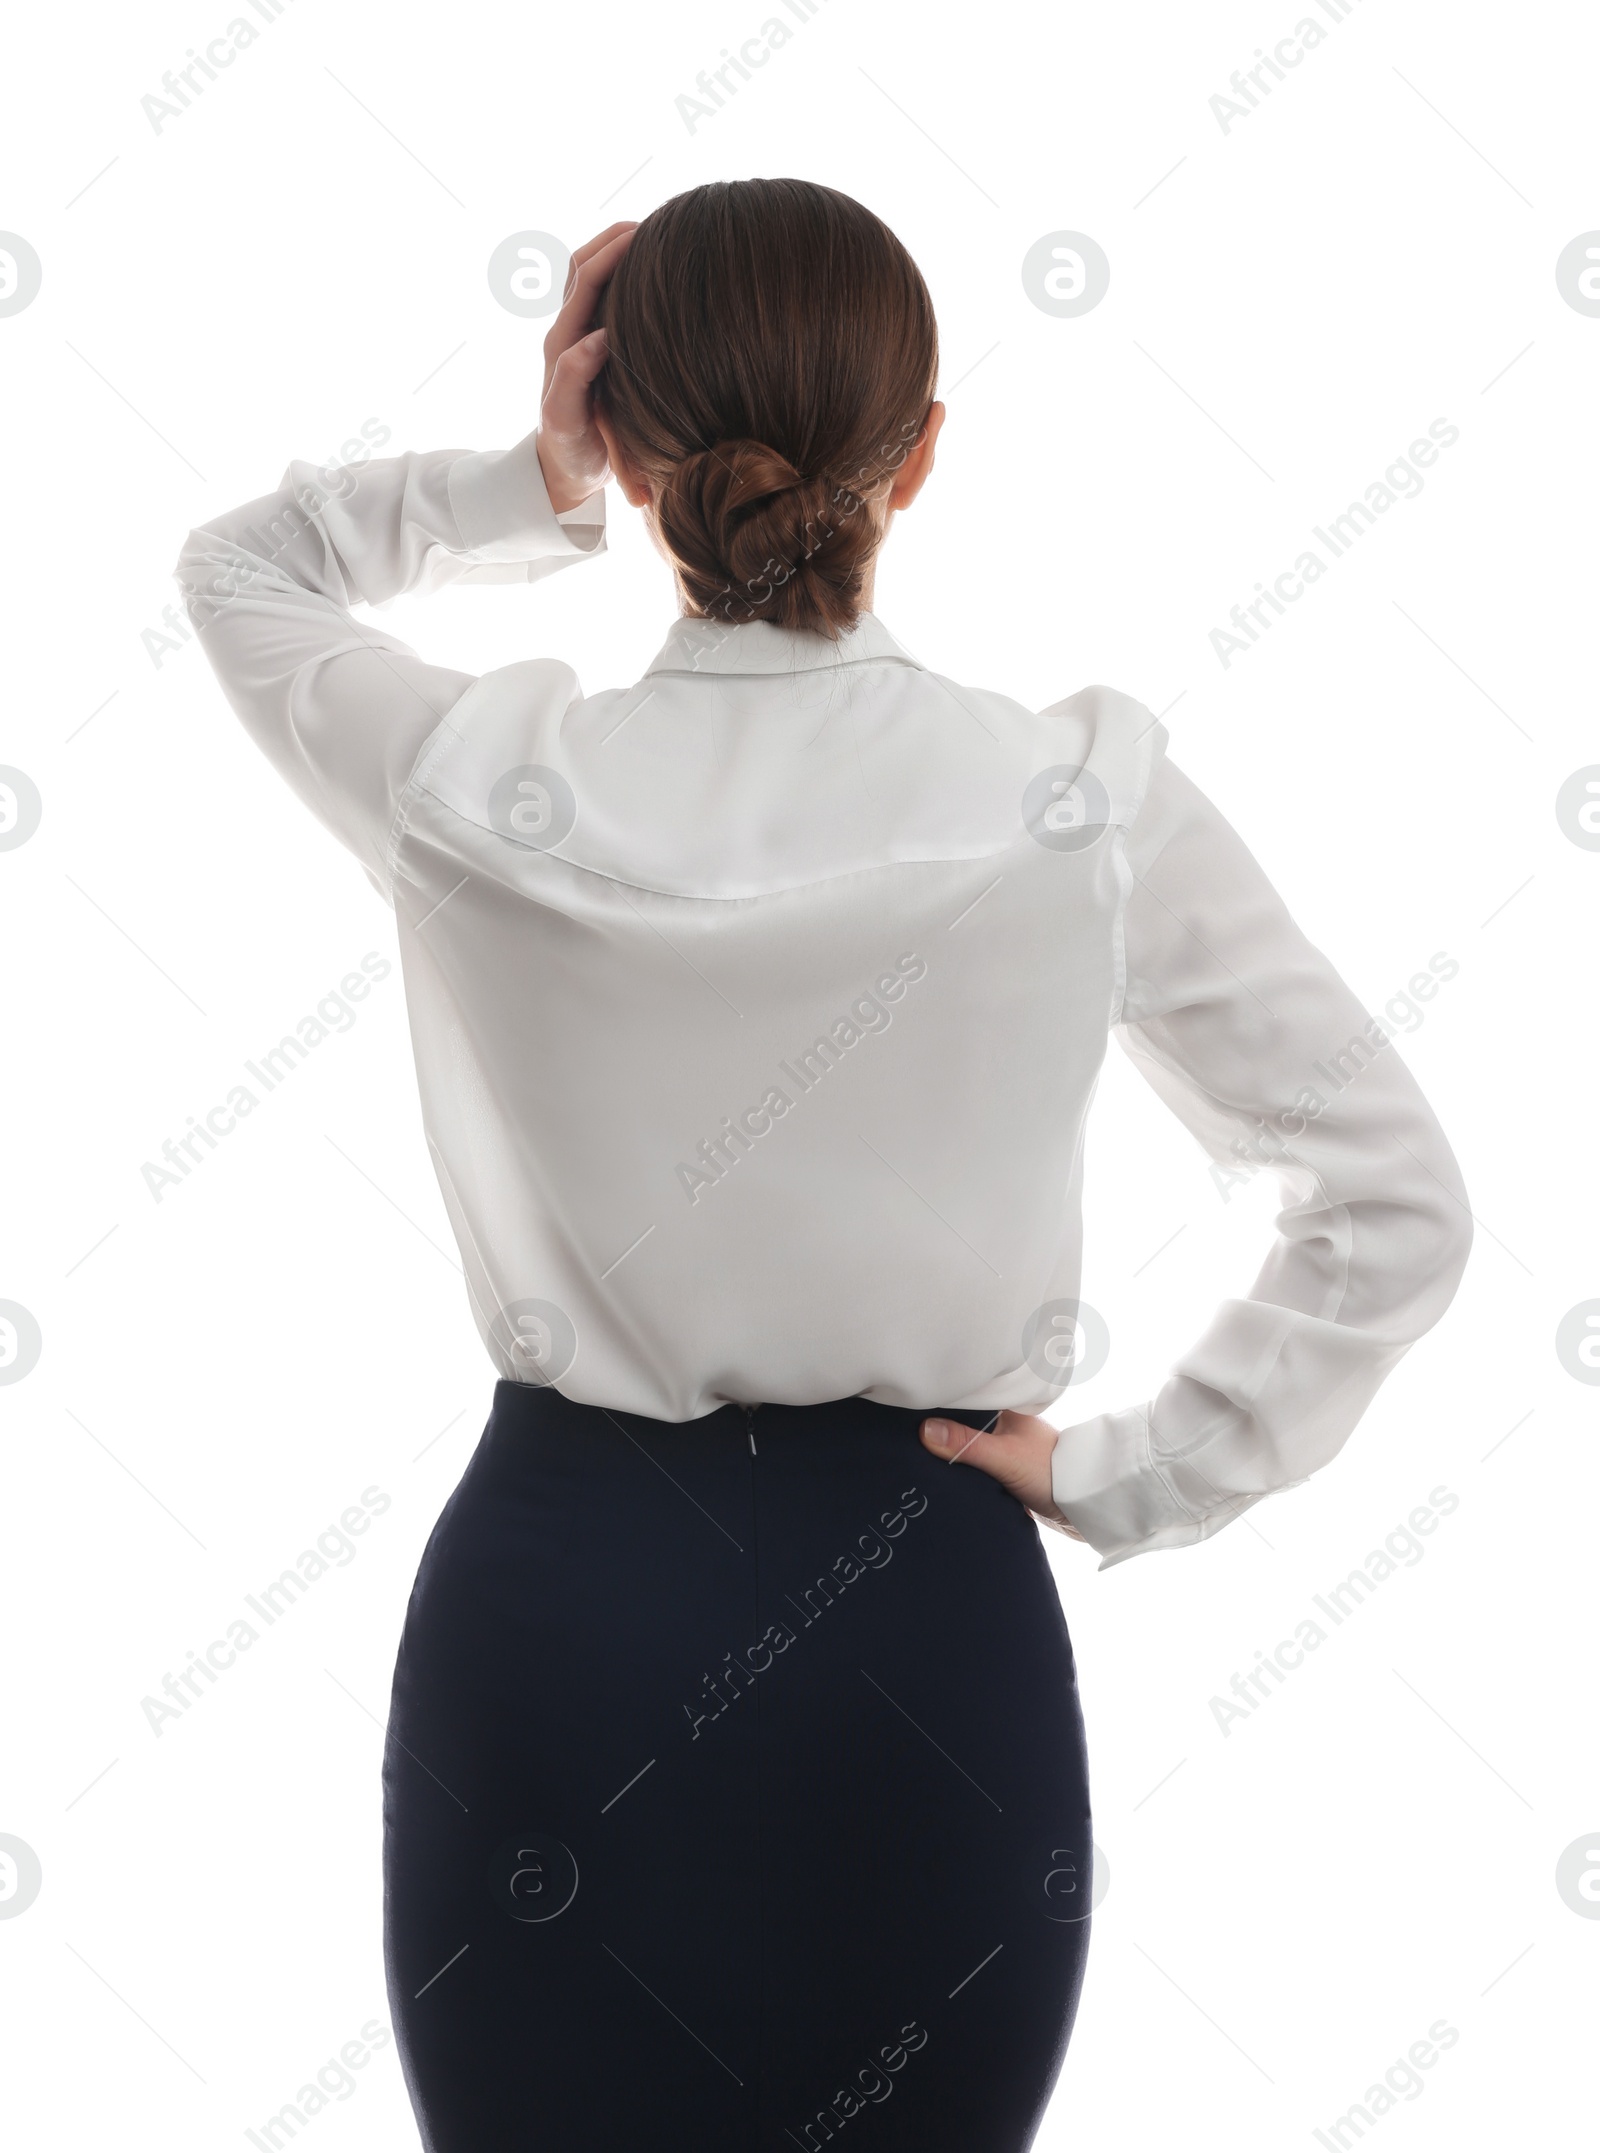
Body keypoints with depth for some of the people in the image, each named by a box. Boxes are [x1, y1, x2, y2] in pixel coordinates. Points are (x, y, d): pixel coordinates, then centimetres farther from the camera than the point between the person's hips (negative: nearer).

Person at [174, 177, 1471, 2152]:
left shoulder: (480, 796, -12)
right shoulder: (1090, 809, -13)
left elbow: (241, 563, 11)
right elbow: (1395, 1210, -6)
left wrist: (524, 489, -4)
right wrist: (1134, 1478, -1)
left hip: (558, 1610, 0)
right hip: (928, 1637, 0)